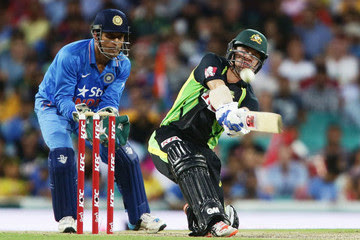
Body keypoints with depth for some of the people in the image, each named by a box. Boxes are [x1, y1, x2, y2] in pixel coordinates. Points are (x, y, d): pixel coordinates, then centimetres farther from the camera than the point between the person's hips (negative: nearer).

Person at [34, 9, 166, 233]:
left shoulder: (122, 65, -13)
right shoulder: (70, 55, -29)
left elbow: (110, 99, -18)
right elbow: (62, 97, -31)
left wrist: (109, 111, -41)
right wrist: (75, 111, -52)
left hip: (92, 110, 5)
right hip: (53, 107, -5)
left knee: (124, 153, -6)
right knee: (62, 153, -29)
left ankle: (139, 216, 2)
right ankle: (66, 217, -17)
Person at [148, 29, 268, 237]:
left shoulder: (247, 96, 7)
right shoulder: (212, 64, 1)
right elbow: (218, 87, -22)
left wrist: (241, 121, -43)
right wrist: (227, 111, -44)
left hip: (201, 147, 4)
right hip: (168, 139, -4)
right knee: (190, 164, -34)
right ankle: (213, 219, -48)